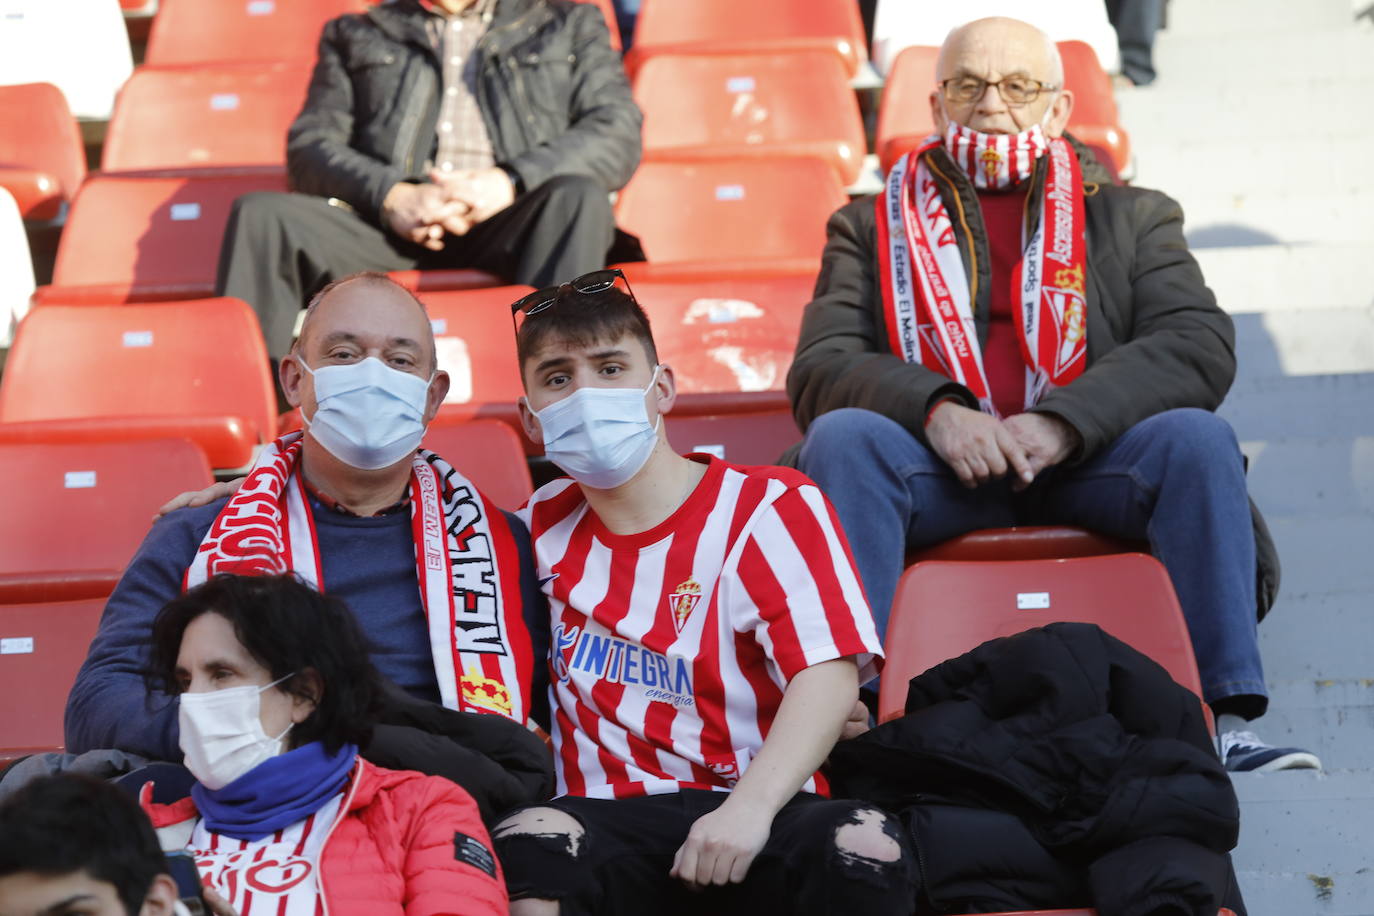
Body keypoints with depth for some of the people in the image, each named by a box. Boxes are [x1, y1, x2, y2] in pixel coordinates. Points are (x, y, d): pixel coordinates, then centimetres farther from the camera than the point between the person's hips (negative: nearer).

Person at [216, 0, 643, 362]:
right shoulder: (354, 35, 27)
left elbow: (618, 135, 7)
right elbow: (308, 147, 12)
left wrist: (510, 181, -12)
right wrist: (390, 195, -10)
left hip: (513, 224, -1)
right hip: (390, 227, 1)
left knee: (580, 195, -34)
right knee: (262, 212, -25)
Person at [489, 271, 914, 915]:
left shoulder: (769, 508, 5)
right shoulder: (542, 529, 19)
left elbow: (828, 675, -9)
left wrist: (749, 808, -25)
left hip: (758, 817, -1)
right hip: (607, 815, 1)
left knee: (865, 846, -36)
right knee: (526, 843, -35)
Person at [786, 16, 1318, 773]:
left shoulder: (1132, 217, 19)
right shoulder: (871, 227, 19)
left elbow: (1200, 347, 1)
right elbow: (819, 369, 4)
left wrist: (1063, 423, -16)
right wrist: (935, 410, -18)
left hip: (1086, 467, 0)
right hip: (938, 473, 0)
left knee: (1197, 437, -28)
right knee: (842, 438, -29)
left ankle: (1225, 719, -30)